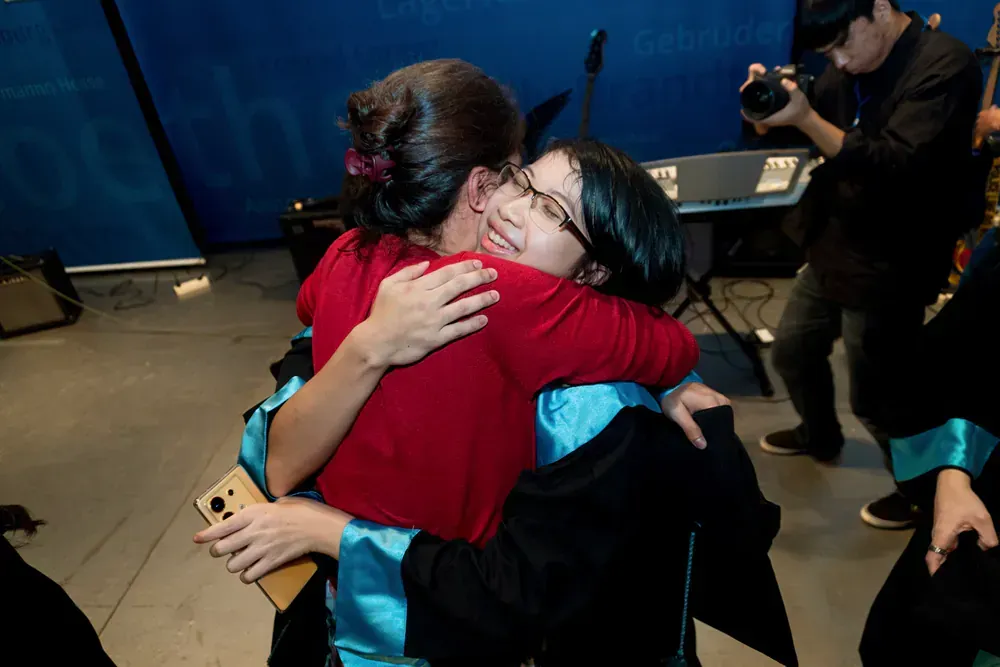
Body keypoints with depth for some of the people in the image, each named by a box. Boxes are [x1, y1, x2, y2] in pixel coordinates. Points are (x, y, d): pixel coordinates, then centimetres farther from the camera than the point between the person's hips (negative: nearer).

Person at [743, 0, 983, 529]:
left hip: (889, 265, -8)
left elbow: (894, 167, -29)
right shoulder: (850, 67, 4)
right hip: (831, 247, 8)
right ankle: (820, 437, 48)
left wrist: (805, 118, -33)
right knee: (791, 353, 20)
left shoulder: (945, 64, -18)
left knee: (875, 396, 2)